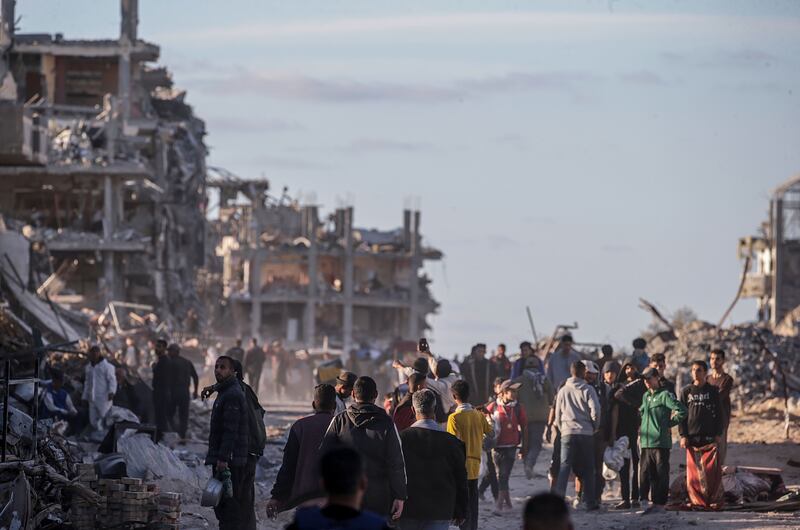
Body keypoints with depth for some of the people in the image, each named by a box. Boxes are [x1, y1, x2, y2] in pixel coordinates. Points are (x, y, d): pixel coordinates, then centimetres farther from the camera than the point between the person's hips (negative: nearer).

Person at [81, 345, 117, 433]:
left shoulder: (107, 366, -5)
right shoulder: (88, 368, 17)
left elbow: (112, 380, -11)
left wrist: (111, 392, -26)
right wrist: (85, 397, 22)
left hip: (104, 399, -7)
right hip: (93, 399, 7)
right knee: (93, 422, 6)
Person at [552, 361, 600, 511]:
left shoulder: (563, 391, 7)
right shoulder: (587, 390, -3)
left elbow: (558, 413, 11)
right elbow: (595, 409, -9)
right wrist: (594, 426, 7)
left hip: (567, 433, 2)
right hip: (586, 434, -2)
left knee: (564, 466, 0)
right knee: (587, 469, 6)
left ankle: (558, 497, -14)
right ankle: (590, 502, 5)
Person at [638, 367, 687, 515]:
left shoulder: (665, 395, -6)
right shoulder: (646, 396, 17)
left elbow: (682, 410, -14)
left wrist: (669, 423, -7)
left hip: (661, 442, -7)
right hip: (646, 442, 7)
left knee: (661, 474, -2)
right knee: (644, 474, 6)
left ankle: (660, 503, 0)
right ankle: (644, 501, 11)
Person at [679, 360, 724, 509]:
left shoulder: (713, 391, 7)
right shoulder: (686, 392, 9)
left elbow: (719, 413, 7)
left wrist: (718, 434, 0)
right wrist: (683, 435, -1)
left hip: (710, 437, -1)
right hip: (692, 437, 1)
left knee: (712, 469, -7)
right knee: (694, 470, -1)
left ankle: (714, 500, -3)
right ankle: (697, 500, 3)